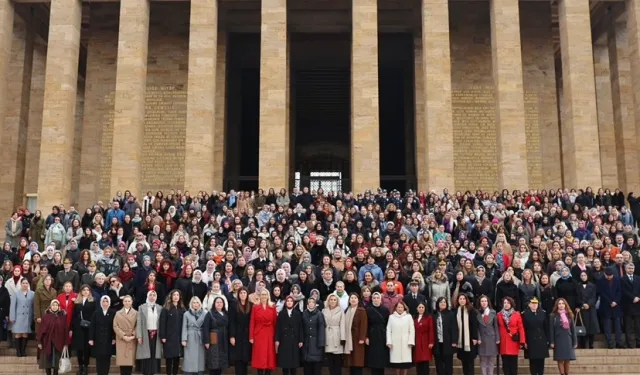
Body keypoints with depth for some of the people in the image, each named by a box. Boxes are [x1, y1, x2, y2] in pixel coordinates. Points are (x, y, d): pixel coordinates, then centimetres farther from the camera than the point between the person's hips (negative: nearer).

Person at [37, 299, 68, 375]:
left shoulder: (63, 316, -1)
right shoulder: (46, 316, -3)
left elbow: (65, 330, 0)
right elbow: (41, 329, -2)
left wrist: (65, 343, -2)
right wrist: (39, 341, -5)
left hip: (58, 343, 0)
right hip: (47, 342, 0)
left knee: (56, 361, 4)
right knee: (48, 360, 5)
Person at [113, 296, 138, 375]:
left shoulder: (135, 313, 8)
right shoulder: (118, 313, 10)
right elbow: (115, 326, 1)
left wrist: (133, 336, -12)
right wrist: (123, 336, -10)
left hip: (132, 340, 0)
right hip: (121, 340, 0)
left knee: (130, 360, -3)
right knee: (122, 360, -4)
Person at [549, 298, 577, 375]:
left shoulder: (569, 315, 8)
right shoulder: (553, 316, -1)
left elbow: (573, 329, 8)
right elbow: (551, 329, -3)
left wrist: (575, 341, 4)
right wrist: (551, 342, -8)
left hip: (568, 340, 3)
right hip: (558, 340, -3)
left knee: (567, 360, 4)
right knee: (560, 360, -1)